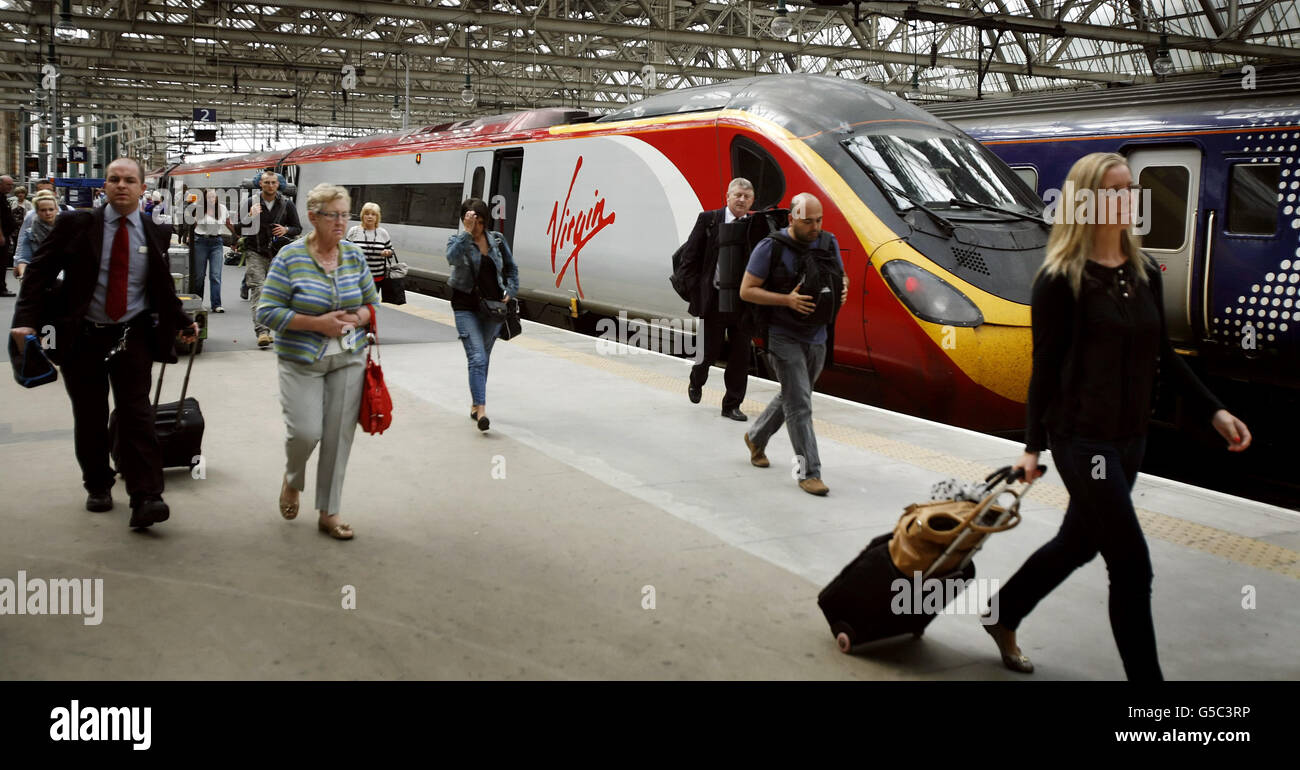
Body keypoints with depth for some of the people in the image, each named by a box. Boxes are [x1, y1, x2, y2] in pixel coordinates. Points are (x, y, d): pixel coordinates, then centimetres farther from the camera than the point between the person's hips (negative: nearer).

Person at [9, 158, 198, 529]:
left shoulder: (154, 234, 2)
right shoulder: (75, 225, -5)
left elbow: (163, 289, 15)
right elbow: (39, 272, -6)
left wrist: (184, 323, 14)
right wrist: (26, 320, -17)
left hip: (133, 336, 0)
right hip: (82, 336, 0)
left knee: (136, 414, -8)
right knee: (89, 417, 11)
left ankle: (145, 499, -12)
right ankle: (98, 487, 29)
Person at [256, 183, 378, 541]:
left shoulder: (354, 256, 4)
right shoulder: (290, 257, -8)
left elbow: (373, 304, 13)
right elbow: (267, 311, -11)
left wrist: (356, 319, -10)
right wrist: (317, 323, -19)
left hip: (348, 360, 3)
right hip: (302, 361, -3)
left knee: (339, 437, 3)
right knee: (306, 432, -11)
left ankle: (328, 513, 17)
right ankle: (292, 480, 25)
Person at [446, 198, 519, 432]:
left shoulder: (497, 240, 3)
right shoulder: (457, 240, -6)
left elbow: (511, 268, 15)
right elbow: (452, 258, -30)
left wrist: (510, 292, 3)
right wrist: (467, 232, -31)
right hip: (466, 308, -4)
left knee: (483, 358, 14)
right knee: (477, 358, -16)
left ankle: (475, 404, 30)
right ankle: (481, 409, -20)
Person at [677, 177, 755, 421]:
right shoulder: (708, 220, -3)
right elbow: (688, 260, -2)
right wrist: (697, 292, -7)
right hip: (714, 299, -2)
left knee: (740, 355, 5)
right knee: (709, 350, 8)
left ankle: (732, 405, 17)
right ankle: (696, 381, 40)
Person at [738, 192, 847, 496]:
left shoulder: (828, 243, 2)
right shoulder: (771, 248, -13)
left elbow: (841, 275, 17)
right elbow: (746, 291, -11)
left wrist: (842, 290, -8)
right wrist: (787, 300, -23)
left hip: (817, 336, 6)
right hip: (784, 335, -6)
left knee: (791, 397, 20)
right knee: (799, 405, -8)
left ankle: (756, 437, 43)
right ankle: (809, 473, -3)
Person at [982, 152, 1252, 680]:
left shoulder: (1144, 271, 7)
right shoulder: (1061, 278, -11)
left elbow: (1163, 353, 12)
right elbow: (1045, 365, -10)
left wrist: (1212, 410, 6)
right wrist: (1033, 446, -9)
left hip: (1130, 437, 7)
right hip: (1082, 438, -7)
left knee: (1078, 543, 19)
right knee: (1132, 566, -4)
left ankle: (1002, 617, 40)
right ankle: (1145, 675, 9)